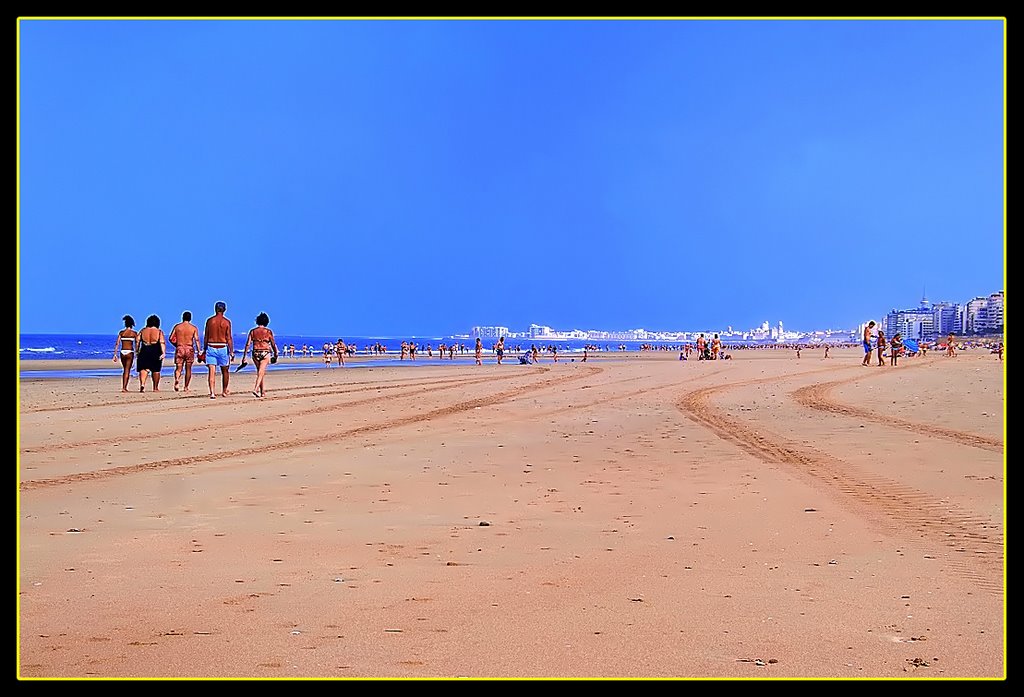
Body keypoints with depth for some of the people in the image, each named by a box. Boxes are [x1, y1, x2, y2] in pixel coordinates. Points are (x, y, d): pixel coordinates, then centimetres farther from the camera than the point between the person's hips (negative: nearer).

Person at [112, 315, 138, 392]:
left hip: (122, 352, 3)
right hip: (130, 352, -3)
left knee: (124, 370, 18)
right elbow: (137, 344, -3)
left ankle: (124, 387, 20)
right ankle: (124, 387, -9)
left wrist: (115, 355, 4)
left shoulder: (121, 332, 5)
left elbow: (117, 344, 1)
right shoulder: (134, 333, -1)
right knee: (127, 371, -1)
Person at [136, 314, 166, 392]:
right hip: (156, 353, -1)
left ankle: (142, 384, -28)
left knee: (143, 369, -4)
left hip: (144, 352, 1)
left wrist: (137, 351, 13)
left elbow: (138, 341, 4)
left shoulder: (143, 331, 7)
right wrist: (163, 353, -16)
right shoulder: (159, 331, 0)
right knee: (156, 370, 11)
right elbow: (162, 342, -11)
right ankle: (155, 388, 20)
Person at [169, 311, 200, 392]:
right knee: (188, 369, 11)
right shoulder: (194, 328, 1)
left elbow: (171, 338, 3)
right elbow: (197, 340, -7)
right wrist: (199, 351, -6)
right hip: (189, 349, 0)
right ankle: (186, 387, 14)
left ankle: (177, 379, -28)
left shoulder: (177, 326, 5)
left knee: (178, 368, 3)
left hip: (179, 349, 0)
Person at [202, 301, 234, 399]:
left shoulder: (209, 320, 2)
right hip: (222, 348, -1)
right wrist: (231, 352, -3)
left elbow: (206, 337, 6)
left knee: (212, 372, -3)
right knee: (225, 371, 17)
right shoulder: (226, 322, -5)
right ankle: (224, 391, 29)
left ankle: (212, 393, -16)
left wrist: (204, 350, 15)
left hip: (211, 348, 1)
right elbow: (229, 338, -7)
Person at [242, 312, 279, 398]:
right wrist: (275, 354, 16)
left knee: (260, 372, 17)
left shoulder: (252, 331, 3)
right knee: (261, 373, -7)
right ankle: (255, 389, -25)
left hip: (255, 353, 3)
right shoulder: (268, 331, -3)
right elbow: (273, 344, 2)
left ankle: (262, 392, 24)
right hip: (265, 353, -3)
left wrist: (244, 356, 3)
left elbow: (248, 344, 0)